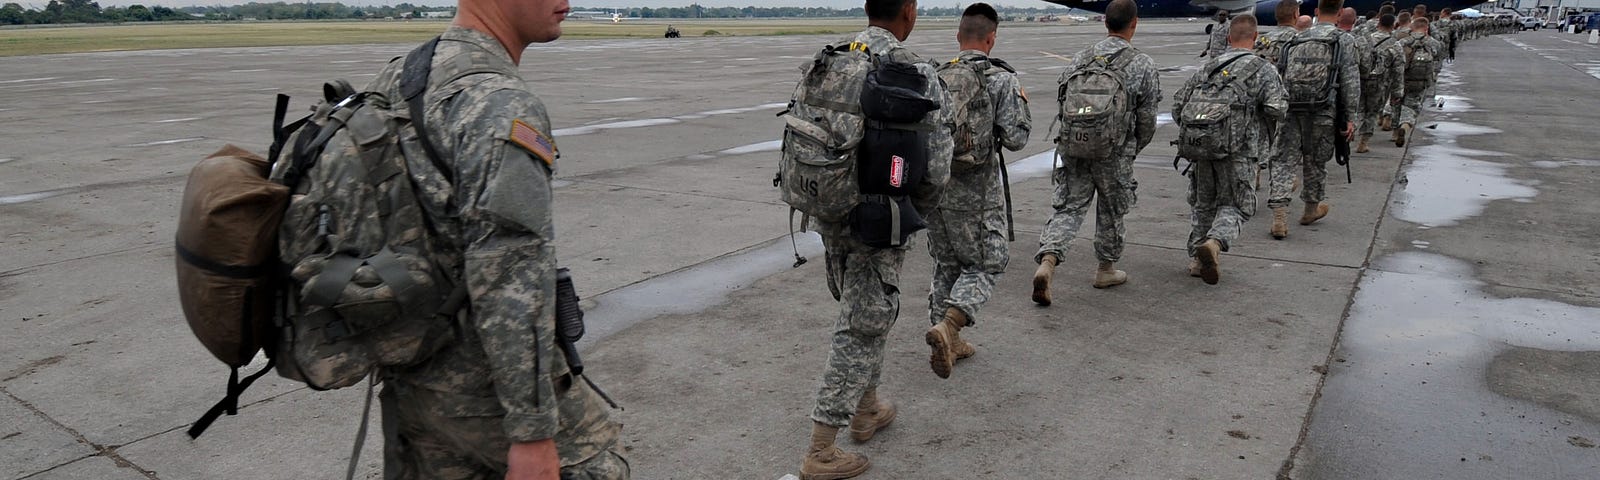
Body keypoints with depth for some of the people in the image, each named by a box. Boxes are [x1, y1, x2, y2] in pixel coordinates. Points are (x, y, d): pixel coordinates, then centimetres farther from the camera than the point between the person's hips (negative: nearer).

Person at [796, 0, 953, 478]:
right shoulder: (918, 75, -16)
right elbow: (935, 166, -16)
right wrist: (916, 211, 3)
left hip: (829, 214, 7)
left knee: (863, 314, 25)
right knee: (860, 330, 2)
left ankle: (867, 410, 39)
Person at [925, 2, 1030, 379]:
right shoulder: (1001, 80, -10)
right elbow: (1015, 139, -10)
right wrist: (1021, 104, 6)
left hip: (933, 188, 5)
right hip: (975, 194, -5)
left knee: (946, 265, 18)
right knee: (984, 266, 8)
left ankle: (949, 343, 24)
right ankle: (947, 327, -15)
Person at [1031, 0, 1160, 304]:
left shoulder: (1081, 59, 5)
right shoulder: (1143, 65, -5)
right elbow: (1147, 119, -2)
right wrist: (1134, 149, 15)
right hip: (1114, 153, -3)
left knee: (1069, 208, 6)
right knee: (1111, 211, 15)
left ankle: (1047, 261, -15)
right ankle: (1106, 269, 31)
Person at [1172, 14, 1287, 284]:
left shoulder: (1208, 67, 13)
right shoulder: (1264, 70, -1)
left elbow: (1178, 103, 11)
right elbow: (1275, 108, -13)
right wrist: (1263, 123, 9)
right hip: (1238, 151, -4)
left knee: (1202, 204, 20)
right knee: (1235, 207, 7)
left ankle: (1197, 259, 20)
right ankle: (1213, 243, -20)